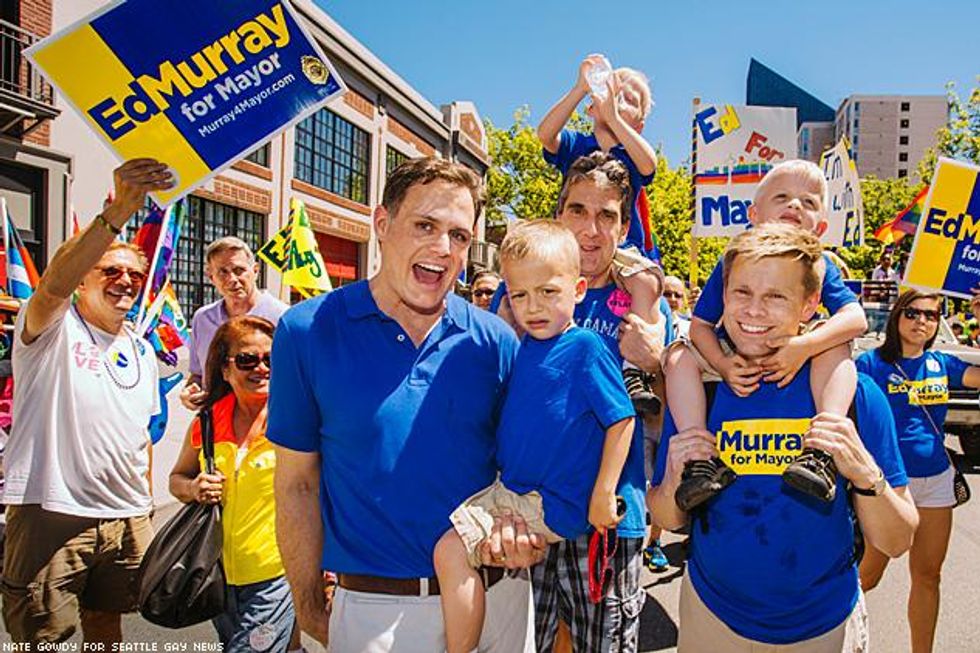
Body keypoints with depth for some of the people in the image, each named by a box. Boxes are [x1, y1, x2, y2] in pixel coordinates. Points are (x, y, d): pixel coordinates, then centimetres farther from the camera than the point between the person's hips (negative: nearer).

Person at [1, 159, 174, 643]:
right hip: (50, 512, -6)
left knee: (107, 622, 19)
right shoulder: (52, 328, -5)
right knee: (43, 636, 4)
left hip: (126, 517, 6)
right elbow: (53, 284, -29)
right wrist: (118, 212, -42)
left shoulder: (142, 350, 13)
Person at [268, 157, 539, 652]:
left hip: (498, 598, 3)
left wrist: (520, 522, -14)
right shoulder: (307, 332, -9)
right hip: (375, 610, -2)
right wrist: (310, 609, -1)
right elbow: (297, 483, -4)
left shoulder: (496, 341, -4)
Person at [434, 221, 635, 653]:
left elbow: (621, 420, -15)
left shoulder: (586, 348, -14)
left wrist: (602, 496, -17)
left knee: (451, 548, -16)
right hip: (510, 488, 8)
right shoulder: (522, 348, 7)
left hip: (552, 504, -8)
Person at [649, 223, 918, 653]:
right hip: (713, 613, 1)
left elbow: (895, 543, -10)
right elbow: (669, 520, -3)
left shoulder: (853, 393, -14)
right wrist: (674, 481, -24)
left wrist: (865, 474, -28)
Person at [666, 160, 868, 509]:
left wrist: (805, 346, -35)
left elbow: (856, 318, -18)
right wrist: (722, 364, -28)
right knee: (678, 355, -22)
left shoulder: (819, 267, -5)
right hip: (738, 372, 0)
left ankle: (824, 448, -35)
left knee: (836, 346, -25)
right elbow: (700, 324, -9)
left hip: (794, 372, 0)